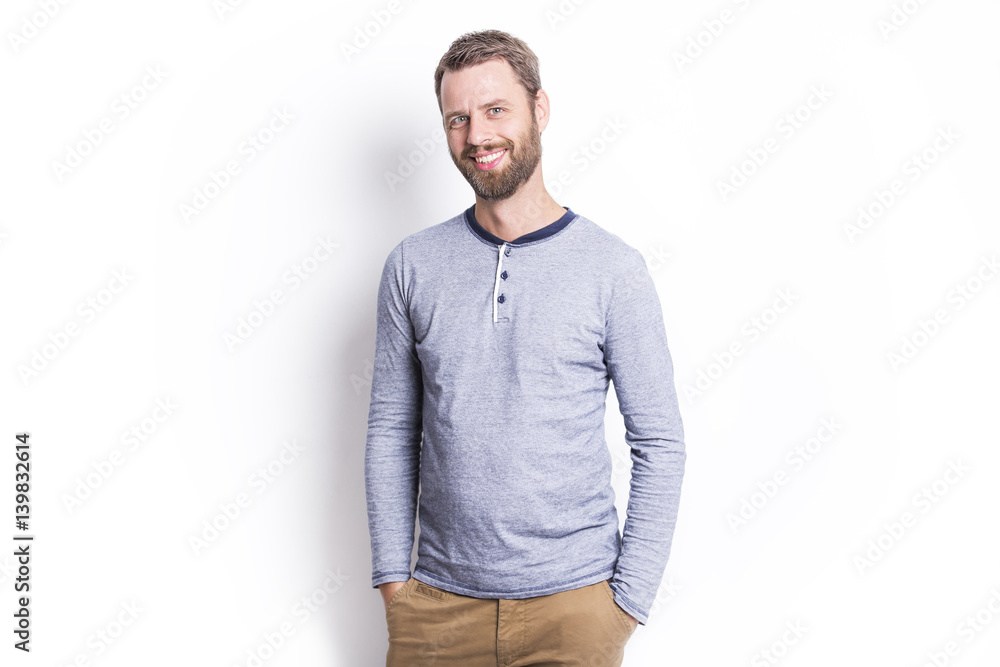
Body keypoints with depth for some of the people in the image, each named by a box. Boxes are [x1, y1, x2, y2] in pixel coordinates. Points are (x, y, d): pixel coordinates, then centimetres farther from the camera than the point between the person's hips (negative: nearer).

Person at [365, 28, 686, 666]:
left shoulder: (614, 268, -7)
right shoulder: (412, 265, 0)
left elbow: (660, 444, -5)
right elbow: (392, 430, 4)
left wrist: (629, 597, -7)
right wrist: (393, 576, 1)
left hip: (572, 599, -2)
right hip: (439, 601, 2)